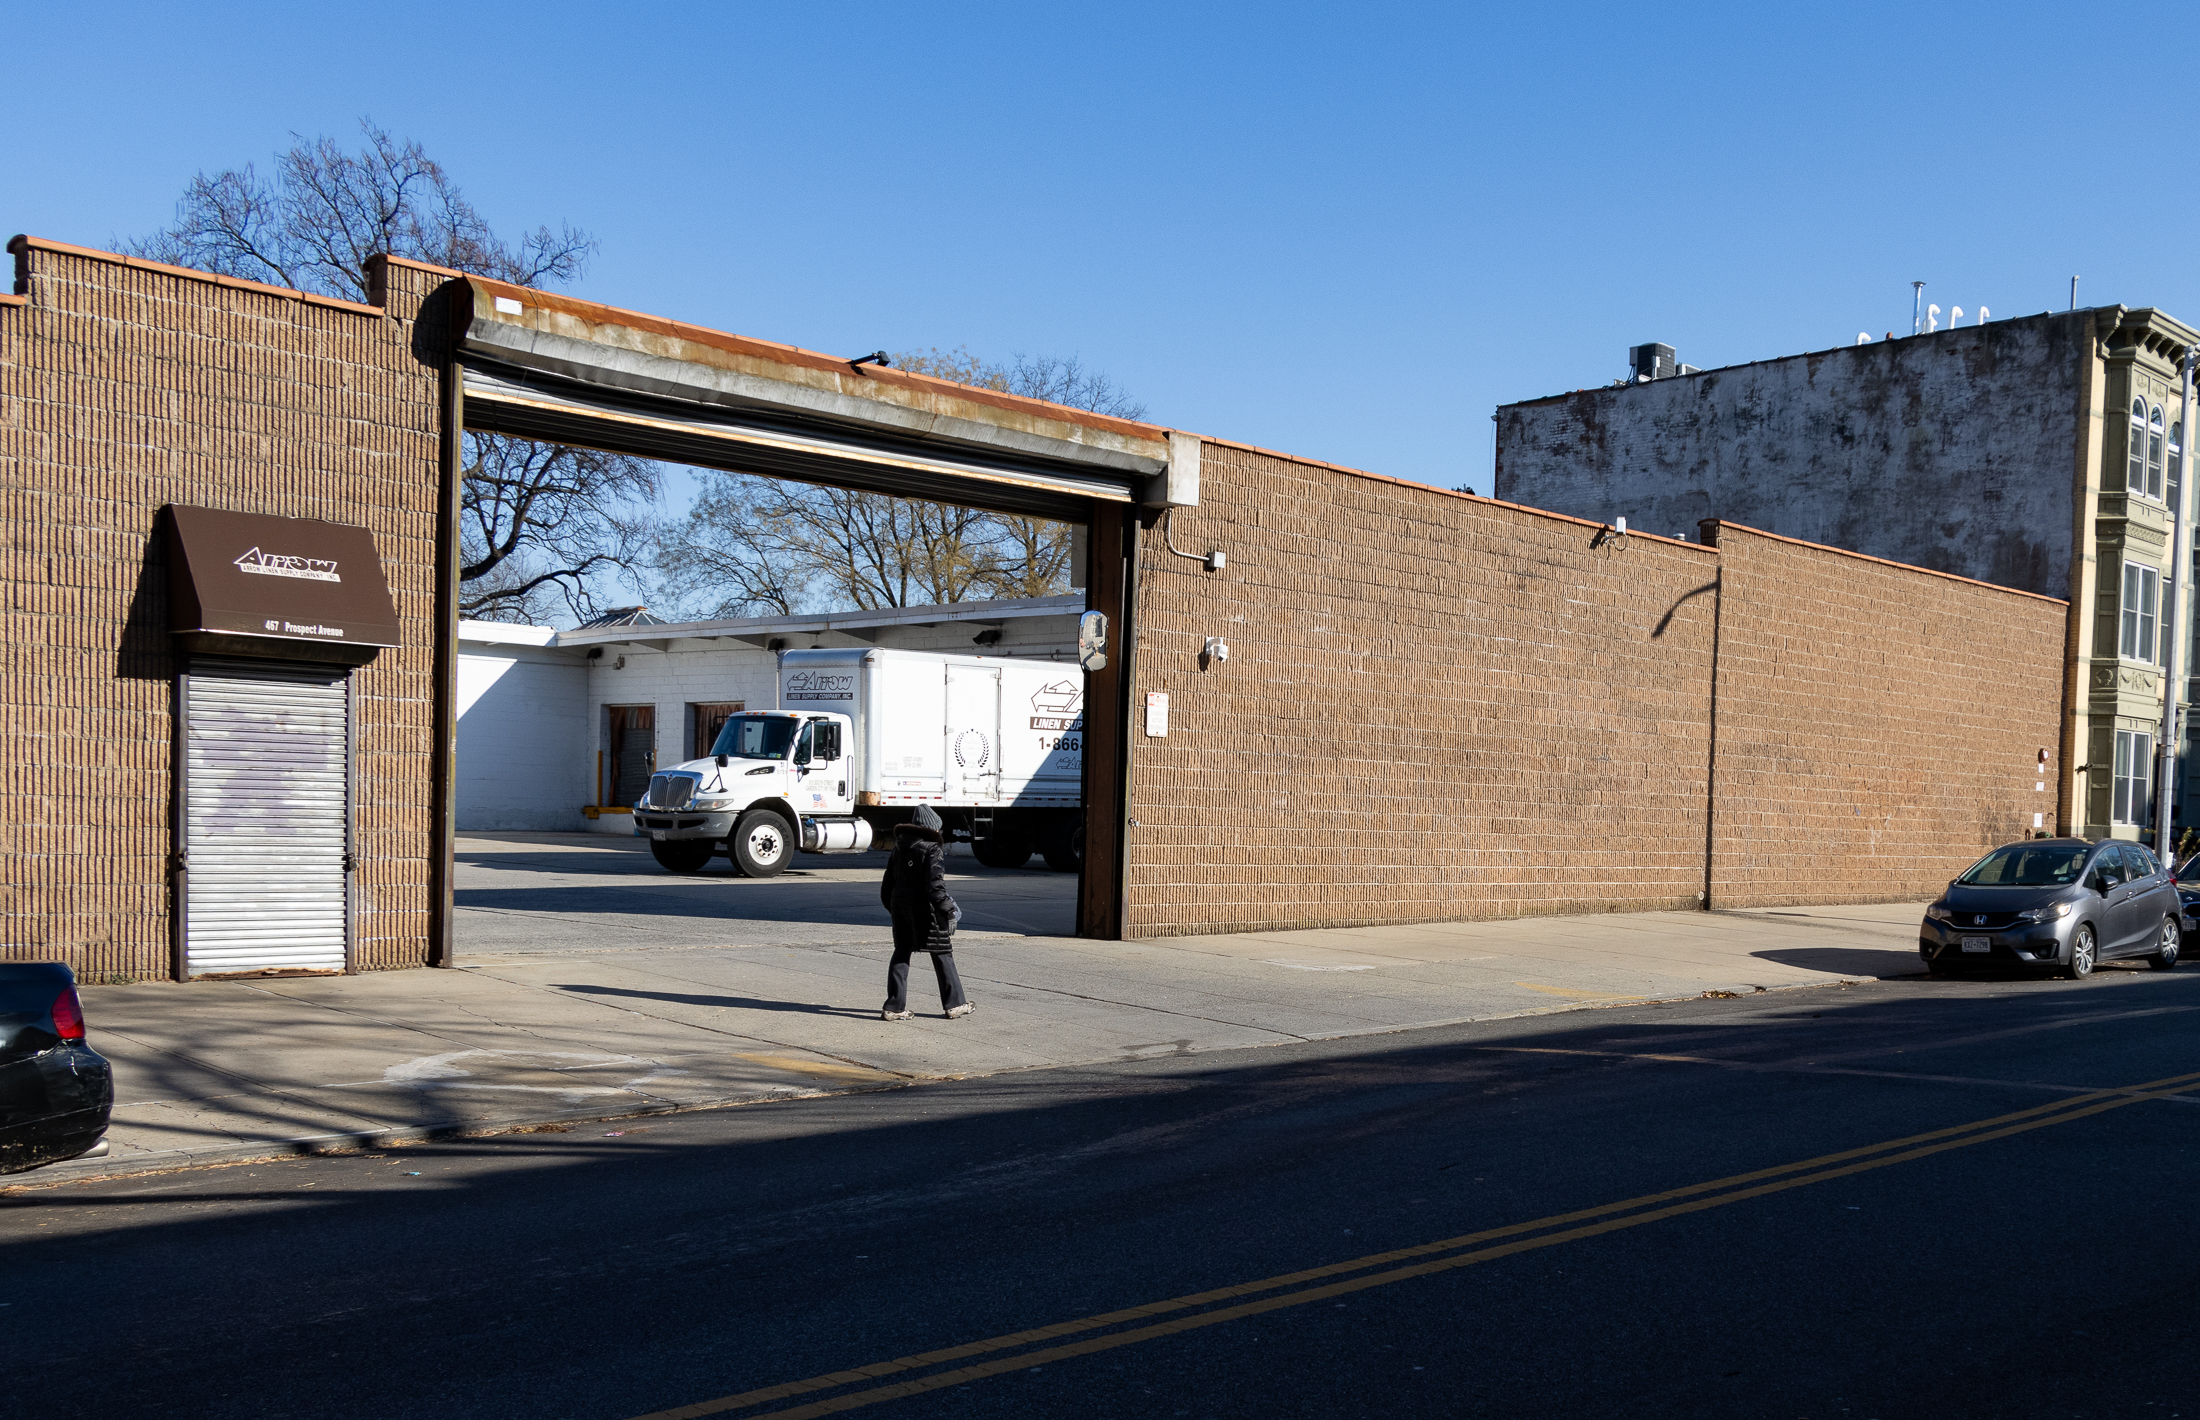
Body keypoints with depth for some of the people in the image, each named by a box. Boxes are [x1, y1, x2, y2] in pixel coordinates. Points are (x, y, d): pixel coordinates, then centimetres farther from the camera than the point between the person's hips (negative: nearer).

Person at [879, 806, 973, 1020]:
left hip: (900, 904, 6)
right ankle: (955, 1004, 13)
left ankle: (894, 1007, 8)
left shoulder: (900, 846, 11)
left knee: (901, 953, 11)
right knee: (942, 954, 5)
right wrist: (947, 910, -16)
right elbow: (935, 884, -20)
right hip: (924, 907, -6)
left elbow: (888, 881, 16)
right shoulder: (933, 849, -12)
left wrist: (891, 906, 24)